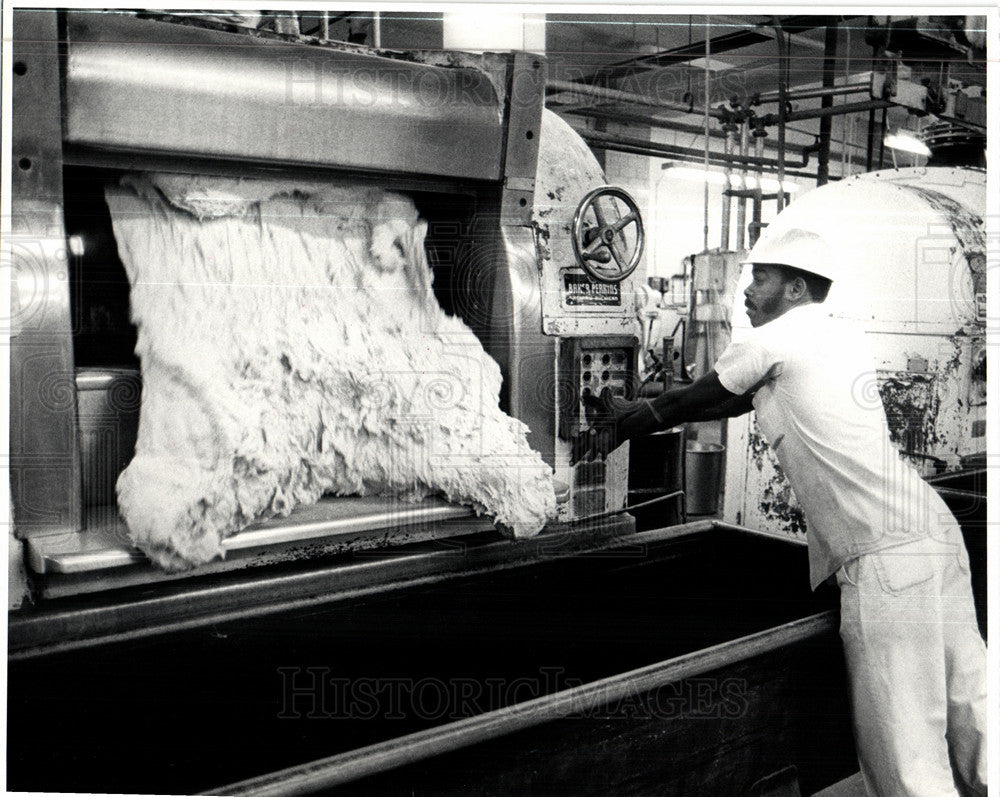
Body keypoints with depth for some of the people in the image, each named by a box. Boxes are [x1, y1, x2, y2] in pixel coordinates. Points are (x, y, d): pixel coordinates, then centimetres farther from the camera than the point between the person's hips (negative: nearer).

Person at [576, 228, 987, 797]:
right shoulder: (848, 340, 21)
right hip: (938, 531, 9)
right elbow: (735, 401, 26)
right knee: (969, 723, 13)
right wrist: (634, 414, 30)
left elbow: (692, 401, 11)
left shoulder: (773, 339, -3)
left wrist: (627, 423, 28)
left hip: (885, 552, -9)